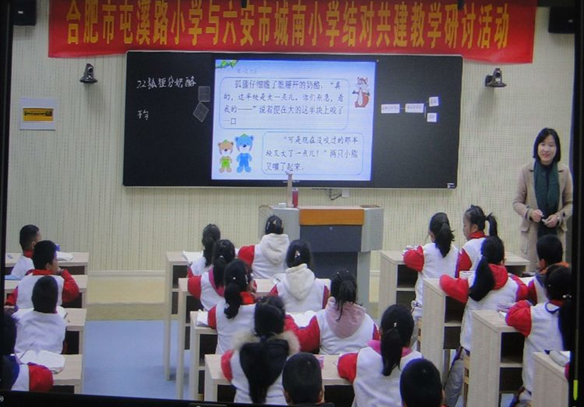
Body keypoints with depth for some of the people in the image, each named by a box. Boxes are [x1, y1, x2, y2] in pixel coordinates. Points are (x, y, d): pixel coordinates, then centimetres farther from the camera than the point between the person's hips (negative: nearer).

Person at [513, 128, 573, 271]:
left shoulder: (564, 172, 2)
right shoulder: (526, 171, 1)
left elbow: (570, 203, 8)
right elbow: (517, 202, 4)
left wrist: (559, 216, -11)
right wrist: (530, 212, -15)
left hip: (556, 232, 1)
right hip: (533, 232, -1)